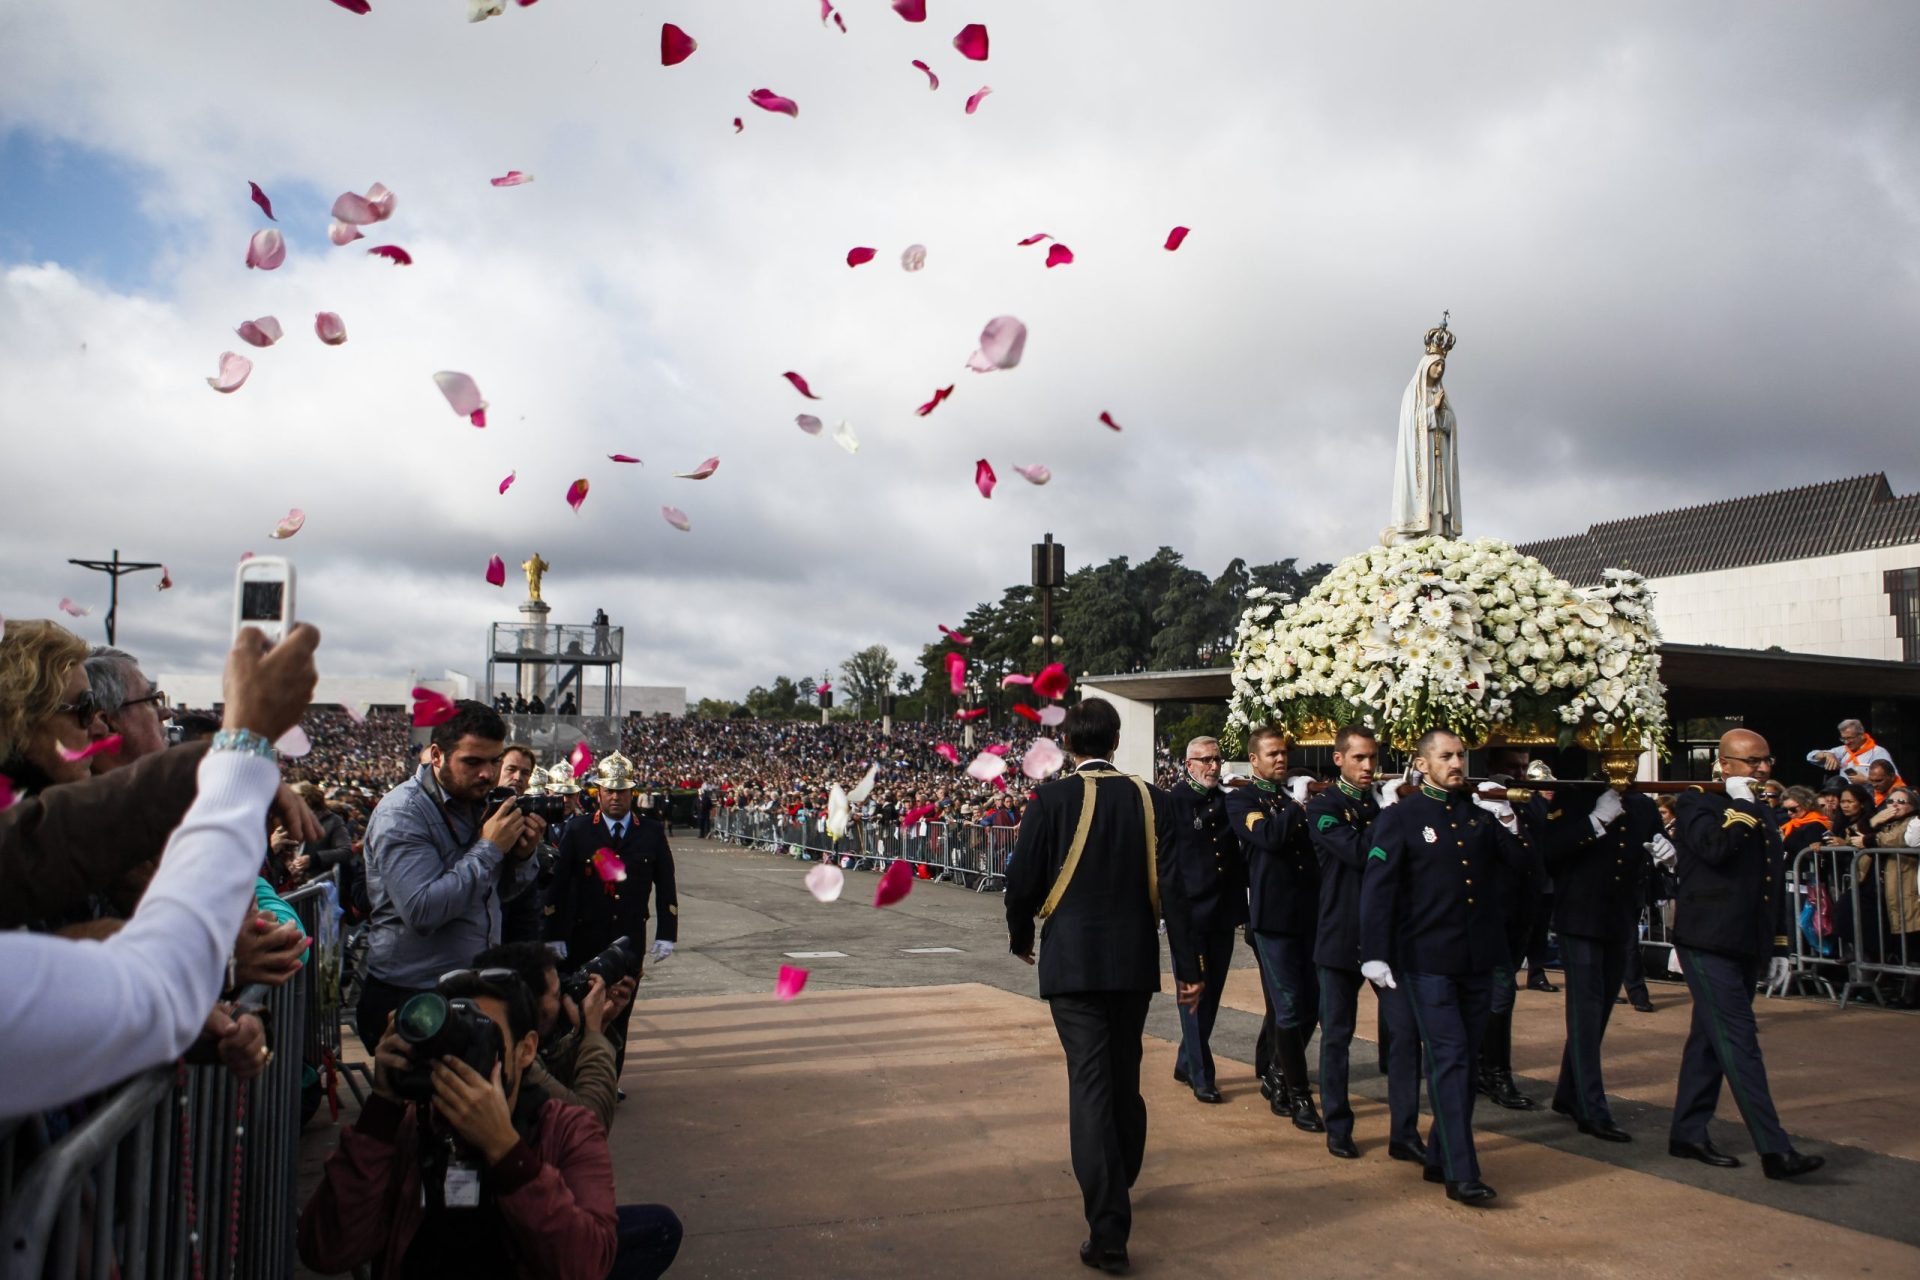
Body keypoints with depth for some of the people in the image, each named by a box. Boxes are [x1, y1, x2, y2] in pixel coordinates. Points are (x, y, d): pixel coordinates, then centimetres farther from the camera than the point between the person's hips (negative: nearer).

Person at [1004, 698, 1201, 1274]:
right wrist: (1188, 966, 0)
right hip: (1134, 960, 4)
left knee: (1091, 1084, -2)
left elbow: (1024, 880, -7)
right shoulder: (1148, 798, 0)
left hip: (1072, 960, -4)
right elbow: (1171, 886, -4)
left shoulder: (1052, 798, -9)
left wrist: (1020, 935, 12)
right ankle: (1117, 1185, 41)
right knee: (1124, 1078, 20)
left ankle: (1109, 1230, -5)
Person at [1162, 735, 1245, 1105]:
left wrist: (1240, 907, 10)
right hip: (1190, 913, -6)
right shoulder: (1174, 801, -6)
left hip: (1222, 914, 6)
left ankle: (1186, 1063, 26)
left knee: (1211, 994, 12)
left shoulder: (1227, 803, 11)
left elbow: (1237, 858, 14)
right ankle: (1201, 1076, 6)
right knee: (1194, 995, -1)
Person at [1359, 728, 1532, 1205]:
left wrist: (1507, 820, -10)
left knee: (1463, 1061, 12)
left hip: (1479, 958, 5)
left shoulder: (1481, 811, 10)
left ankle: (1440, 1157, 24)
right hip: (1428, 960, -5)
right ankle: (1461, 1173, -4)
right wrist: (1375, 953, -15)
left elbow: (1520, 862, 7)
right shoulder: (1400, 817, -4)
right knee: (1449, 1060, -7)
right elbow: (1377, 886, -8)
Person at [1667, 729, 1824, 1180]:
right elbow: (1715, 847, -28)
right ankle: (1774, 1149, -10)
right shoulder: (1697, 804, -6)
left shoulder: (1762, 814, 17)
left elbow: (1774, 884, 21)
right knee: (1740, 1044, -10)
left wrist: (1779, 945, 18)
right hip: (1709, 944, -8)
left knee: (1711, 1040, 12)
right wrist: (1740, 803, -15)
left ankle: (1688, 1134, 20)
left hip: (1746, 947, 8)